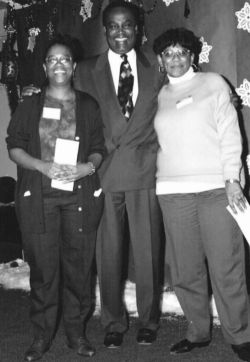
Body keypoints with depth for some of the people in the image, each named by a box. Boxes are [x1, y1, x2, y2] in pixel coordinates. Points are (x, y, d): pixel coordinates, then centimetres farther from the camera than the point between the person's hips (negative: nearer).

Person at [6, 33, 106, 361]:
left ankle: (76, 332, 17)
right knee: (42, 266, 0)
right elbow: (14, 147, 6)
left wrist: (89, 166, -11)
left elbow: (99, 147, 11)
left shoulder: (89, 106, 11)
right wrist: (43, 166, -10)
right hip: (39, 196, 0)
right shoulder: (29, 106, 10)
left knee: (78, 265, 2)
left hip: (80, 195, 1)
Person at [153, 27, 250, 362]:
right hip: (173, 191, 3)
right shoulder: (160, 96, 15)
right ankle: (198, 332, 19)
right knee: (185, 271, 4)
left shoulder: (214, 83, 8)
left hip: (216, 187, -2)